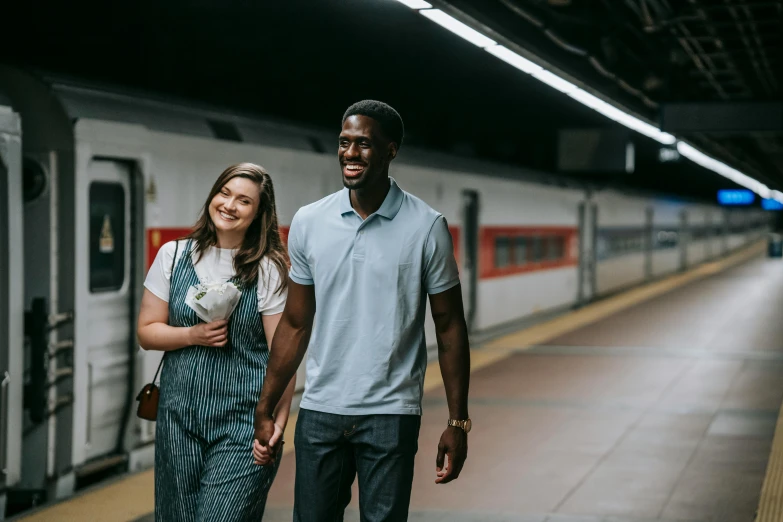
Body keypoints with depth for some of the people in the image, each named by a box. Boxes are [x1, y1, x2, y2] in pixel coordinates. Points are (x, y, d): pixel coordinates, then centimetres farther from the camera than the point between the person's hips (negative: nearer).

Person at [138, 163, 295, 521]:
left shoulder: (268, 270, -3)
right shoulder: (174, 256, 6)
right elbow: (147, 332, 8)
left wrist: (278, 421, -13)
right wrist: (194, 335, -10)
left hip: (243, 423, -3)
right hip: (179, 416, 4)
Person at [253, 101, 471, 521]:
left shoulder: (426, 227, -5)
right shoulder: (308, 223, 3)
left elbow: (449, 328, -1)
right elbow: (295, 326, 10)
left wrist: (458, 422, -4)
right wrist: (265, 409, 8)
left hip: (390, 415, -3)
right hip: (319, 411, 3)